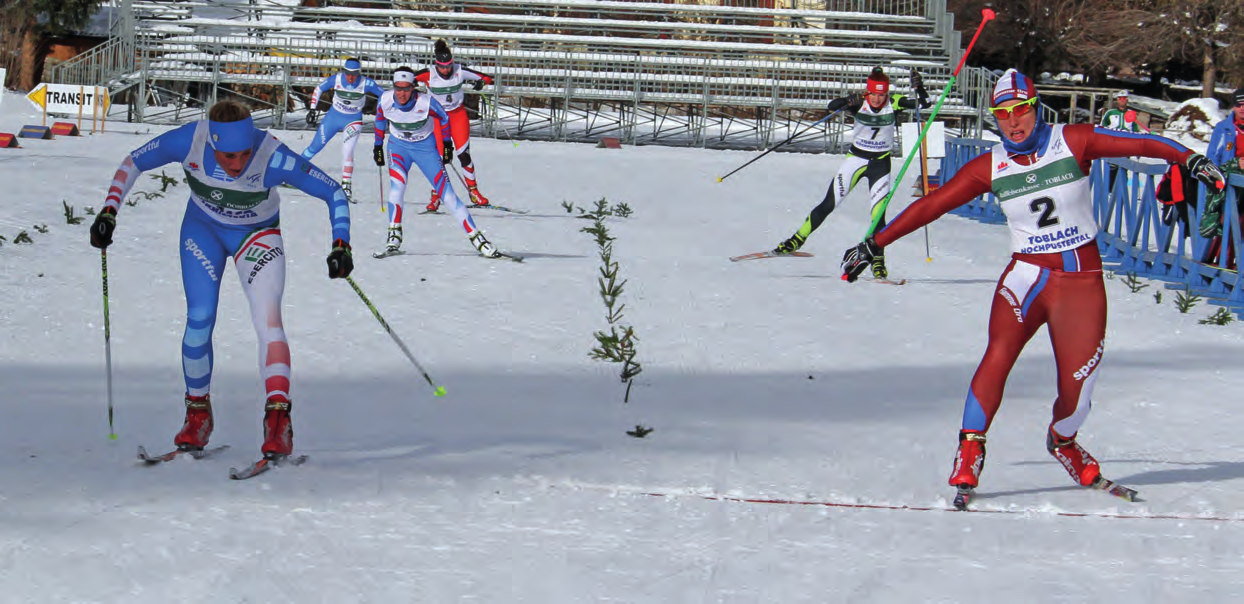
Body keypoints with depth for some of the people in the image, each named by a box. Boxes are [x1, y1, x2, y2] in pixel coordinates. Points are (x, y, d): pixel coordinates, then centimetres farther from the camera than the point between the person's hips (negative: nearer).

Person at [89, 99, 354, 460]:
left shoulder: (273, 157, -36)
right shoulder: (189, 141, -31)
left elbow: (334, 192, -25)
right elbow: (133, 163, -14)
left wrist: (341, 246, -35)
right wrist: (109, 211, -22)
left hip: (258, 234, -1)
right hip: (203, 230, 2)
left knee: (268, 318, -20)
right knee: (200, 320, -7)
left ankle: (278, 417, -20)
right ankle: (198, 412, 14)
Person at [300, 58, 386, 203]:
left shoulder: (366, 84, -22)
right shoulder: (336, 79, -18)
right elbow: (318, 89, -2)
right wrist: (312, 110, -4)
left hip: (353, 120, -2)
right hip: (333, 116, 2)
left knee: (347, 150, -21)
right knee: (315, 147, 8)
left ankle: (346, 187, -15)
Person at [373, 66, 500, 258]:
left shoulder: (426, 103, -26)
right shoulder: (385, 100, -19)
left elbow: (443, 118, -6)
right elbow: (380, 119, 4)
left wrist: (447, 143, 3)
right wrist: (378, 145, 11)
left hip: (425, 147, -2)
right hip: (398, 146, 2)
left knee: (446, 192, -8)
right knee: (397, 185, -24)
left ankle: (476, 237, -5)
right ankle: (394, 233, -11)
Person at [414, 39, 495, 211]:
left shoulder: (460, 72, -14)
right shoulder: (429, 74, -17)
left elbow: (487, 78, -4)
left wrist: (480, 83, -26)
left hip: (458, 115, 1)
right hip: (438, 118, -1)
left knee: (464, 154, -5)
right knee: (440, 157, -7)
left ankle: (473, 190, 12)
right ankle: (436, 195, 9)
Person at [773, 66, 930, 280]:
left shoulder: (894, 104, -12)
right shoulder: (859, 102, -15)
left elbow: (924, 103, -18)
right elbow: (832, 107, -30)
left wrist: (919, 87, -38)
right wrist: (849, 102, -50)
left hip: (880, 164, 0)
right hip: (856, 158, 0)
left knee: (879, 213, -9)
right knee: (828, 204, 2)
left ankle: (878, 260, 3)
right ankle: (797, 240, 15)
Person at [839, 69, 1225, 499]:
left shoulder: (1073, 142, -4)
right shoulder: (990, 168, 1)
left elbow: (1137, 144, -13)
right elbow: (931, 205, 4)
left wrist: (1188, 157, -29)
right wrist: (874, 244, 3)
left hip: (1083, 278, 0)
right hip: (1027, 274, 0)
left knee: (1078, 382, 0)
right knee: (1000, 354, -25)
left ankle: (1062, 440, 32)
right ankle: (970, 446, -18)